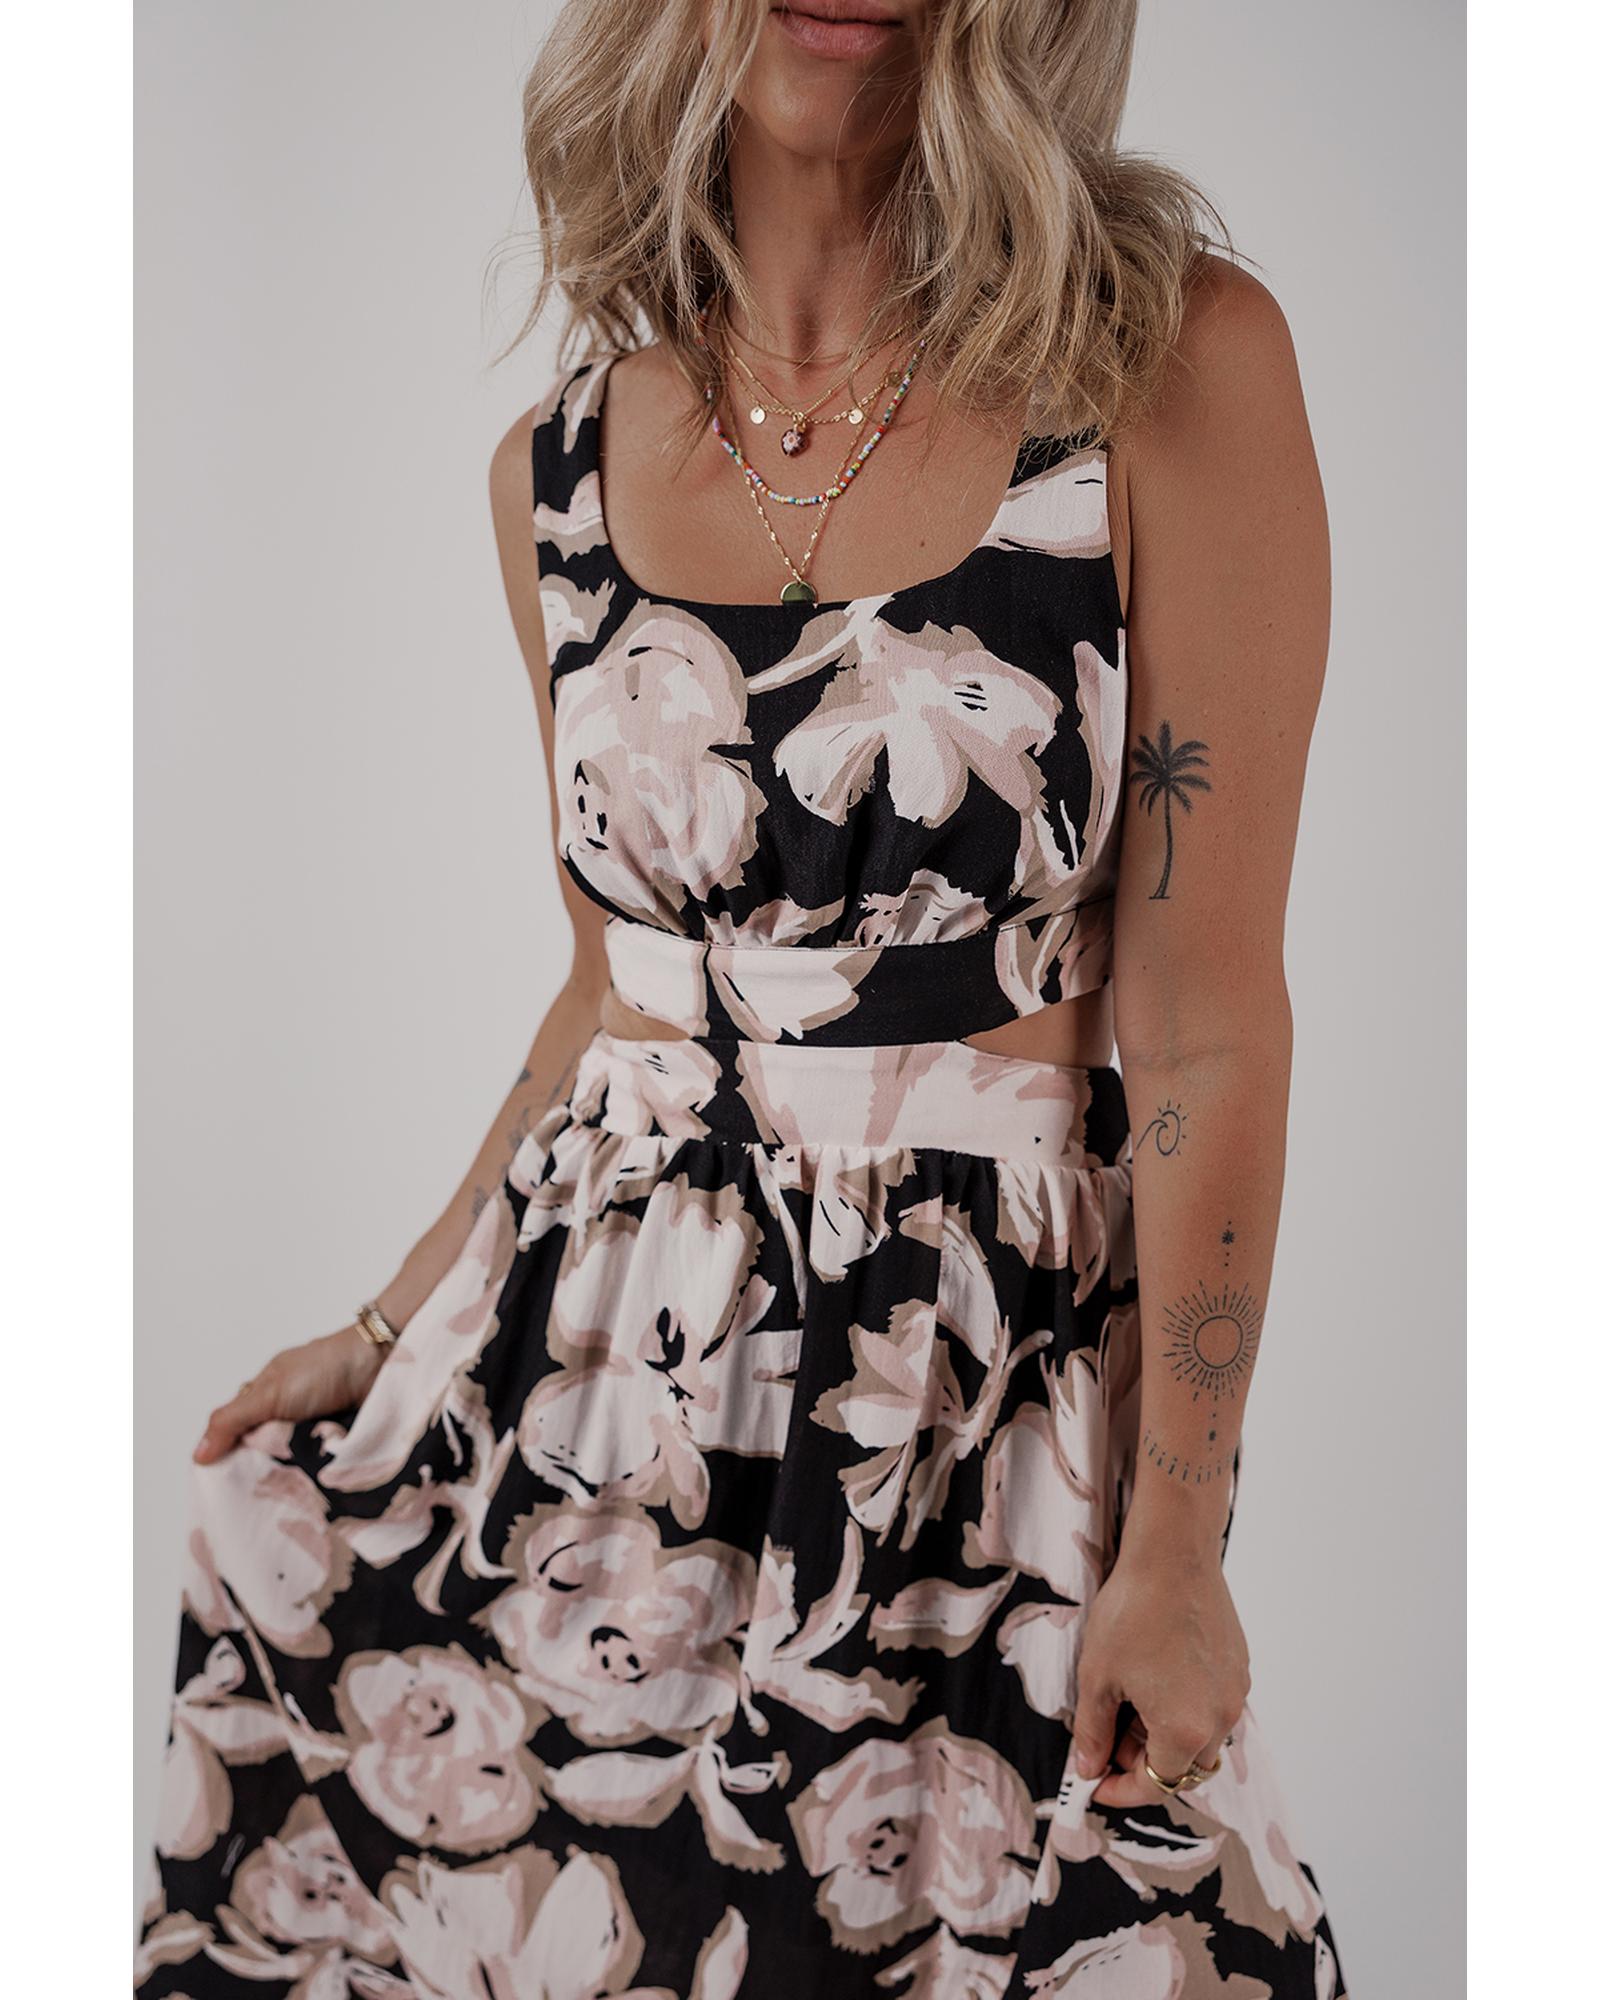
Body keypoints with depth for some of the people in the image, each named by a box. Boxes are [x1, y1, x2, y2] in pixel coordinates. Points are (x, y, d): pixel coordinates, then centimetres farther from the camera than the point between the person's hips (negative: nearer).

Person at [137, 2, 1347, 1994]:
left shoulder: (1174, 365, -11)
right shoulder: (560, 462, 3)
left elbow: (1203, 1017, -10)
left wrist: (1175, 1545, -8)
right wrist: (392, 1332, 14)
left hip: (997, 1383, -3)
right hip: (587, 1367, 4)